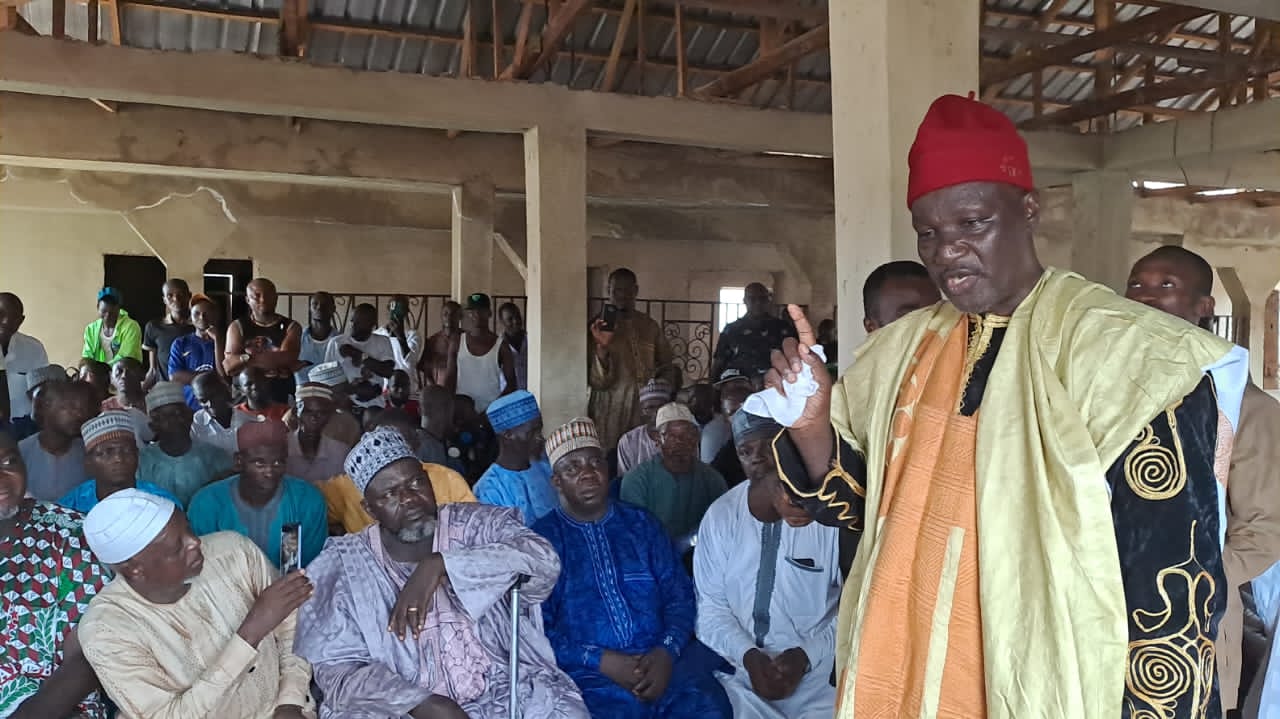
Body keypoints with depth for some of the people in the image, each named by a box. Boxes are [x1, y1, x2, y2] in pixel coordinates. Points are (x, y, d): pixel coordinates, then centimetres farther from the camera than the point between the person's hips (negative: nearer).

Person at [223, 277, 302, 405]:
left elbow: (288, 360, -13)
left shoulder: (291, 327, 5)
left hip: (282, 400, -1)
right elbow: (229, 367, -6)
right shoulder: (237, 327, 8)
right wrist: (276, 357, -11)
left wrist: (249, 357, -6)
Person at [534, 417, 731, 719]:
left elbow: (679, 594, 10)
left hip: (662, 661, 2)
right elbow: (535, 628, -1)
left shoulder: (641, 523, 14)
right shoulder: (541, 539, 5)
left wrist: (667, 651, -8)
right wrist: (601, 661, -12)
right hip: (590, 677, -2)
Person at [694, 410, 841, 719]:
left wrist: (806, 655, -13)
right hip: (739, 672, 2)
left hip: (819, 672, -2)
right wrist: (747, 655, -13)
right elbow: (712, 604, 3)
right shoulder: (720, 515, 0)